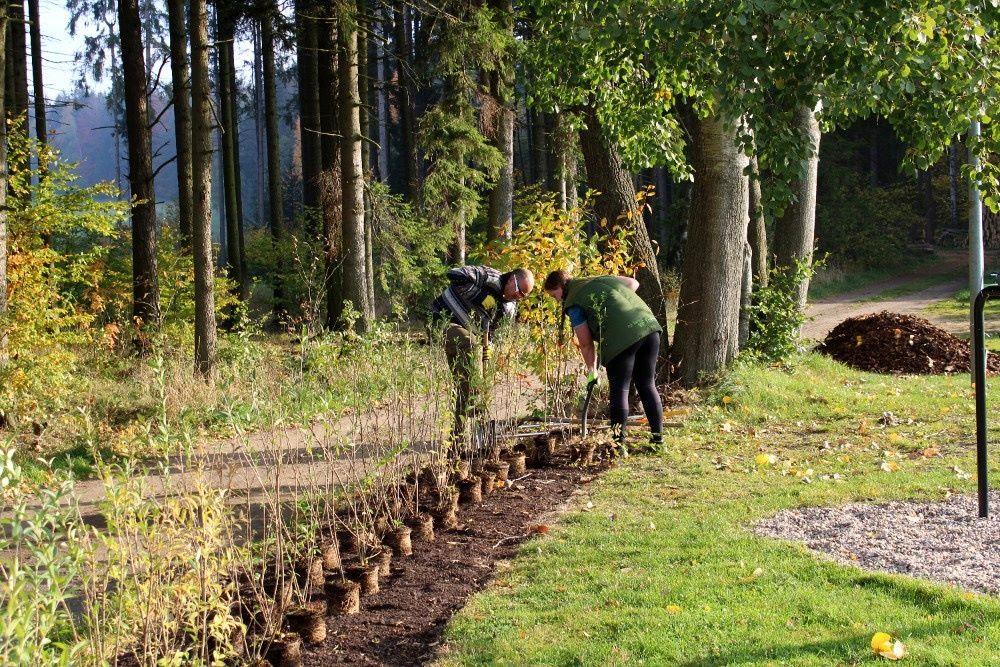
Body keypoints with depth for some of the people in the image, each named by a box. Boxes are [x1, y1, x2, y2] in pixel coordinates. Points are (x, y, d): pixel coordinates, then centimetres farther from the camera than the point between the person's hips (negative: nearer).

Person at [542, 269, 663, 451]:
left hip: (623, 338, -7)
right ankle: (658, 438, 19)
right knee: (647, 386, 16)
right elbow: (633, 283, 31)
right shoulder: (601, 279, 24)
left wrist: (591, 370, 15)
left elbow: (585, 343, 4)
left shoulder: (573, 304, 4)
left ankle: (619, 444, 1)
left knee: (619, 390, 2)